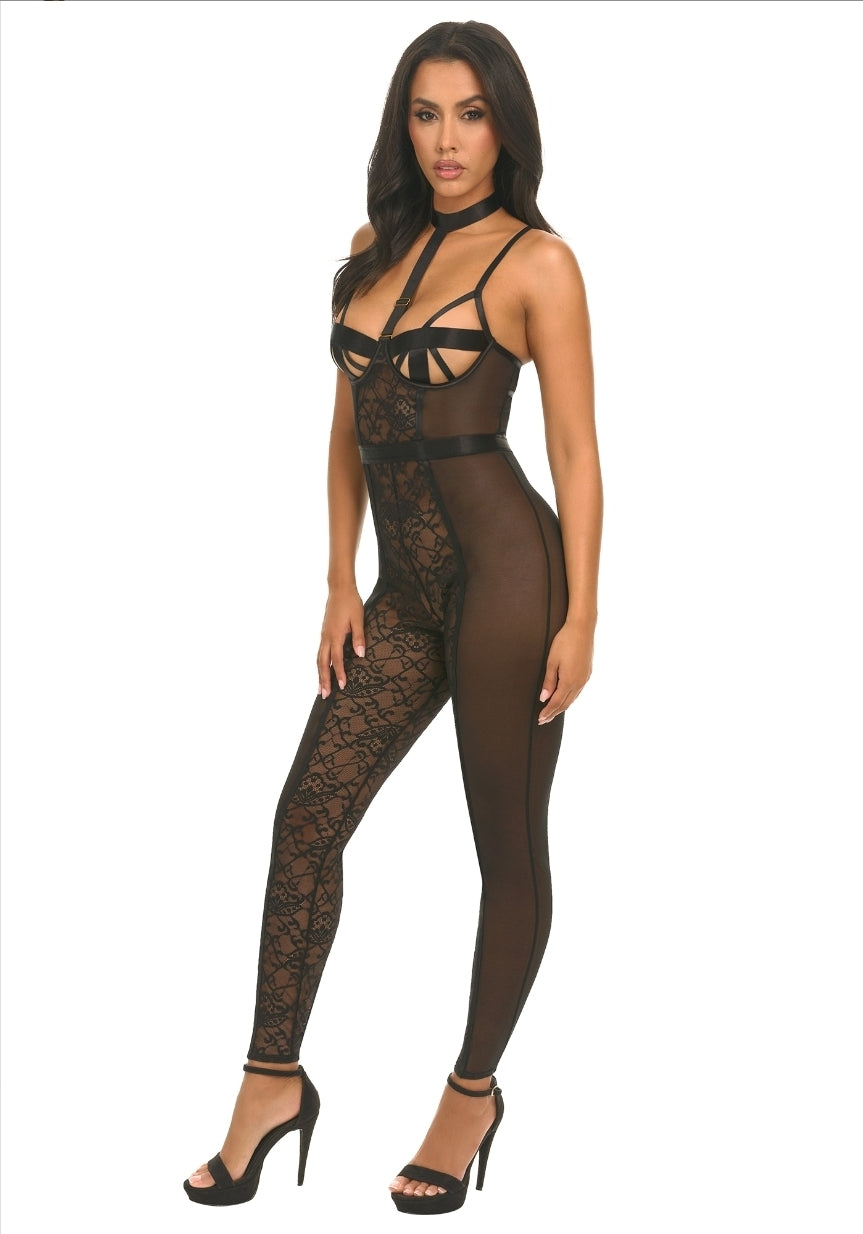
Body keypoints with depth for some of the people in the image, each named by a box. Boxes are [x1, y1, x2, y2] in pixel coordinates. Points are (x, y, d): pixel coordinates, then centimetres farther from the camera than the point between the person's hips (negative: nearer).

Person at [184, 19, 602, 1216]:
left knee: (508, 843, 6)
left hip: (503, 571, -6)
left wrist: (580, 619, -10)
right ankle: (273, 1082, 13)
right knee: (307, 815, 2)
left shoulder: (536, 261, -4)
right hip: (406, 591, 6)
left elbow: (576, 449, -6)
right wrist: (341, 583, 10)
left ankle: (474, 1092, 21)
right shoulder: (375, 247, 13)